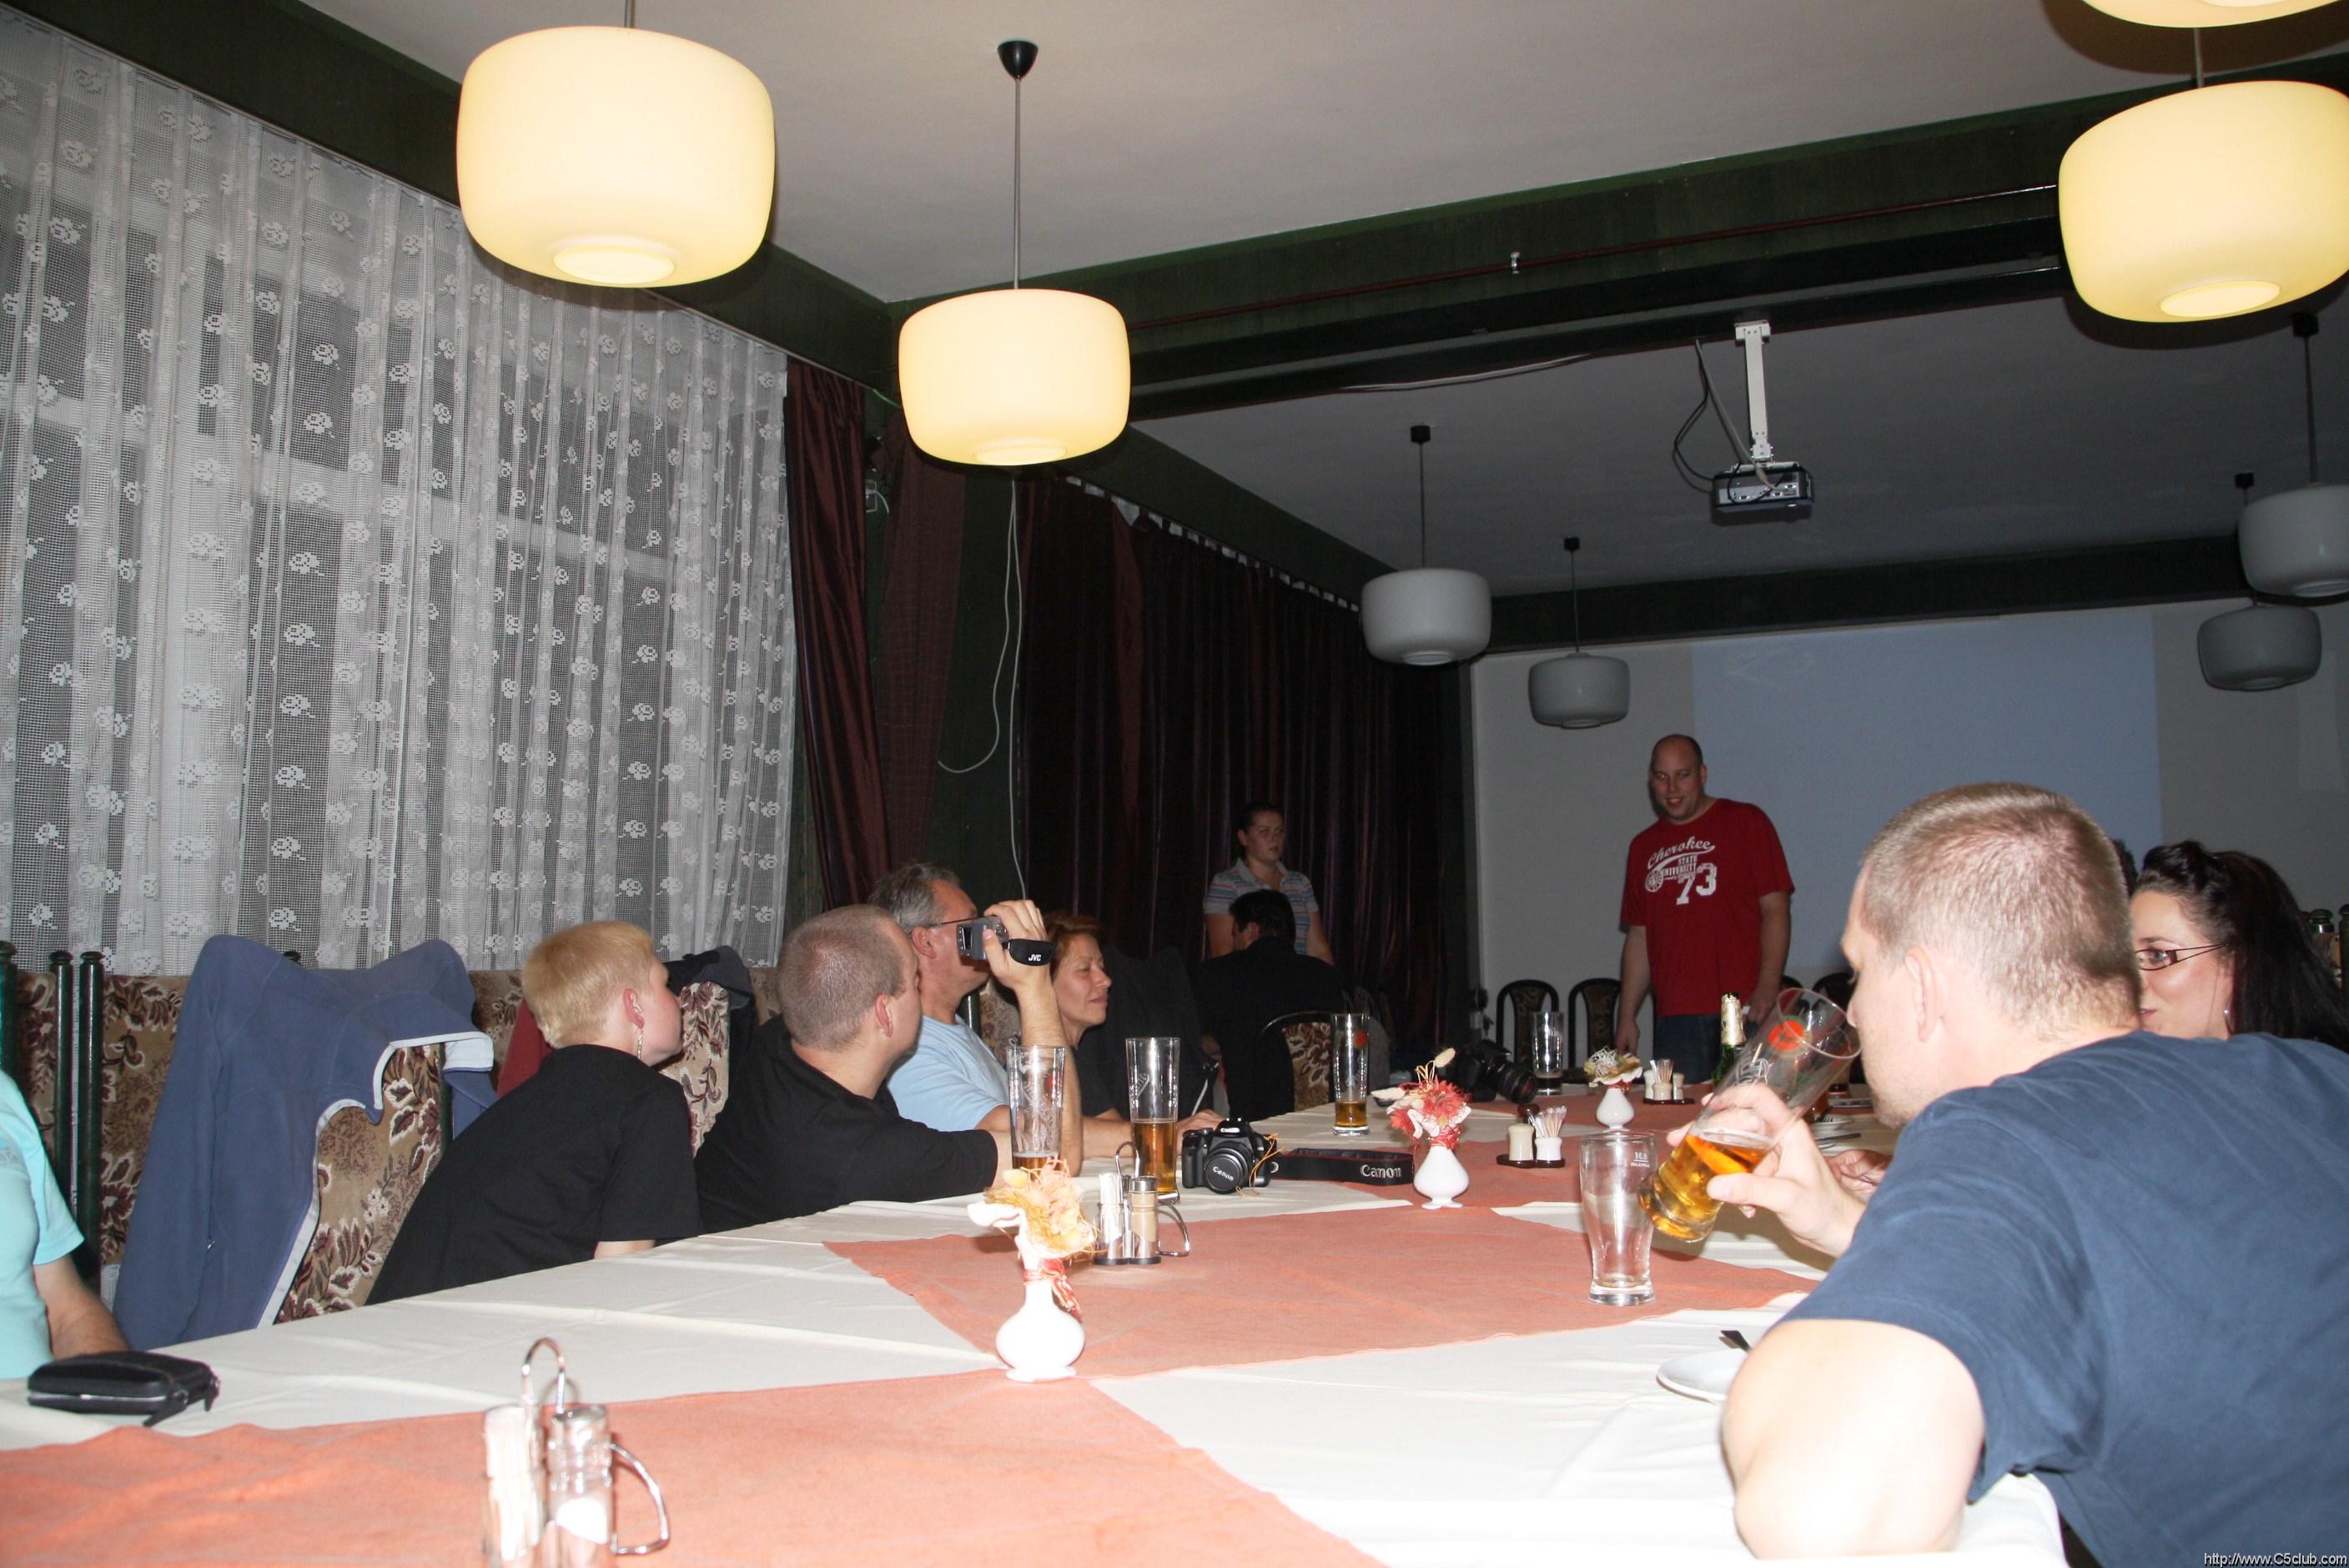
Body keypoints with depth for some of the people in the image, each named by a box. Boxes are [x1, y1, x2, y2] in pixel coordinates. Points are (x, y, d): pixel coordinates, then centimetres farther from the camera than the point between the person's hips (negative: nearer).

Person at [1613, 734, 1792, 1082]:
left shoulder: (1746, 822, 5)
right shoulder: (1643, 847, 18)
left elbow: (1775, 909, -2)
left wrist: (1767, 988, -13)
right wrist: (1627, 1015, 12)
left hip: (1745, 1012, -4)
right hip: (1675, 1018, 4)